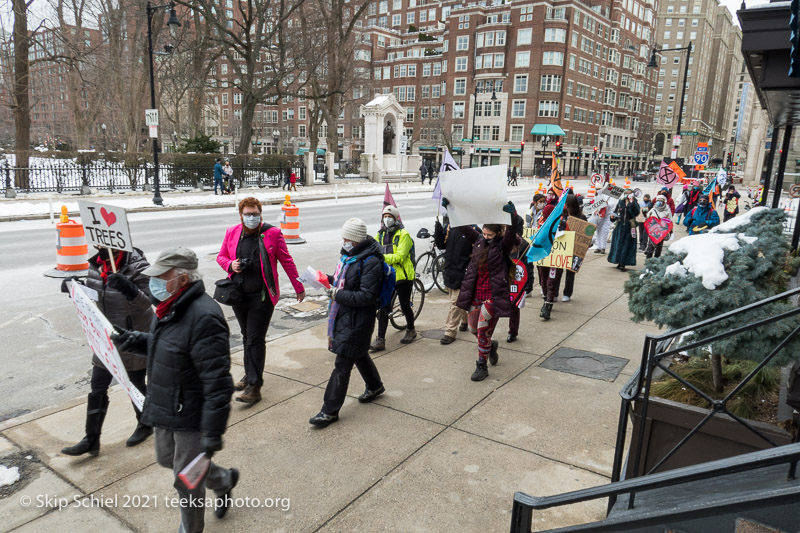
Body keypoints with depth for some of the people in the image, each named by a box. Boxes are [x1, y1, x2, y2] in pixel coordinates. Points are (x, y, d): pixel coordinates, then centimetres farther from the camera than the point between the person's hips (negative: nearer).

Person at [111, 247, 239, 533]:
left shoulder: (204, 318, -31)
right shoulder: (170, 307, 0)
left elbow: (217, 383, -31)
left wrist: (213, 432, -29)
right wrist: (133, 340, 1)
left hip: (191, 417, -10)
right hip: (165, 409, 10)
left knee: (186, 480, 10)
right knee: (166, 457, 29)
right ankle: (224, 480, 50)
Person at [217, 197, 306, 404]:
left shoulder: (272, 233, -7)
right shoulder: (232, 233, 4)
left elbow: (287, 262, -1)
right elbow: (221, 256, 17)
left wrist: (299, 288, 3)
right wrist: (231, 265, -7)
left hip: (262, 296, -5)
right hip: (239, 294, 5)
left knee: (255, 340, -6)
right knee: (247, 337, 18)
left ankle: (254, 387, 0)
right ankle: (250, 374, 35)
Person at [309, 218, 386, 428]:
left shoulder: (370, 262, -20)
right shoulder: (349, 254, 8)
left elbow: (367, 296, -24)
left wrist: (337, 295, -23)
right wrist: (329, 280, 2)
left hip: (357, 321, -9)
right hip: (343, 315, 9)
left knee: (342, 365, -4)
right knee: (359, 354, 25)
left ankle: (330, 411, 5)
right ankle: (375, 386, 48)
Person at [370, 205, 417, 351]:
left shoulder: (403, 235, -10)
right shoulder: (380, 235, 10)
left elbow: (400, 256, -20)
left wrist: (383, 257, -32)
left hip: (402, 276, -5)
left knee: (405, 305, 9)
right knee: (383, 308, 2)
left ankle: (411, 330, 34)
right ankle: (380, 340, 5)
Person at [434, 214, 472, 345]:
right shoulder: (449, 227, 3)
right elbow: (441, 245, 6)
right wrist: (438, 230, -8)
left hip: (462, 273, -6)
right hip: (449, 271, 6)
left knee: (455, 303, -3)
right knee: (459, 300, 21)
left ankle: (450, 332, 4)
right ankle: (465, 320, 43)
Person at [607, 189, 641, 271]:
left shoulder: (634, 204, 2)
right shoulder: (620, 203, 10)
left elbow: (637, 212, -17)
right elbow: (615, 212, 16)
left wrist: (632, 202, -23)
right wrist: (613, 216, -4)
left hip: (629, 227, -3)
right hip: (620, 227, 3)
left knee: (627, 245, -3)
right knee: (618, 244, 4)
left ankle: (623, 264, -2)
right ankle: (619, 262, 16)